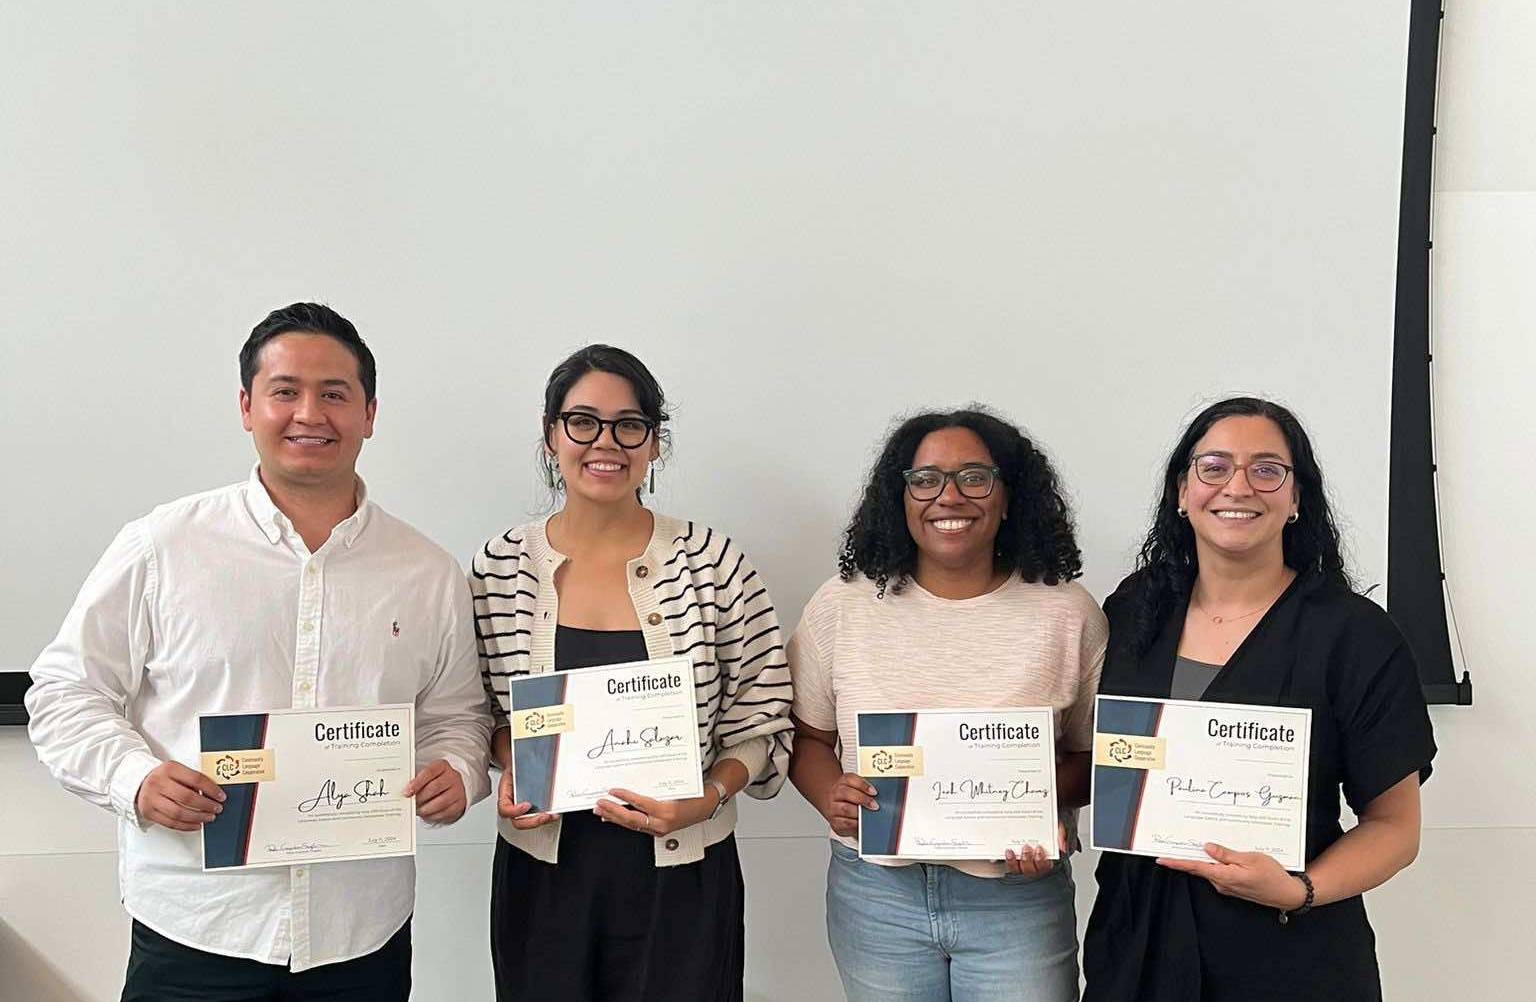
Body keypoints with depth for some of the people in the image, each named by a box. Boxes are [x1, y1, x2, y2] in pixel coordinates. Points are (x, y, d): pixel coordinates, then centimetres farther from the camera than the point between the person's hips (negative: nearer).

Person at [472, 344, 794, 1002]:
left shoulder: (714, 564, -6)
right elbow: (485, 708, 12)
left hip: (682, 876, -1)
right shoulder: (499, 567, -2)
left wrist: (708, 797, -17)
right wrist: (511, 767, -7)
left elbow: (761, 723, -1)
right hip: (542, 873, 2)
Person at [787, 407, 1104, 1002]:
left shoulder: (1069, 614, -3)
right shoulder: (842, 606, -2)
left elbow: (1094, 757, 3)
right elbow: (807, 737, 6)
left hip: (1017, 898, 0)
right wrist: (832, 798, -13)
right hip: (875, 892, 1)